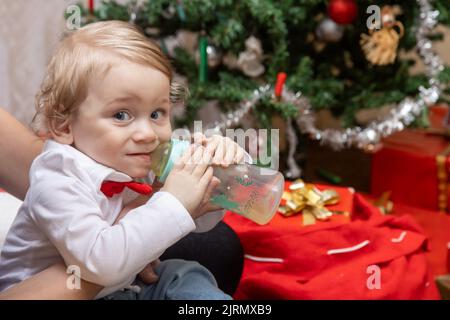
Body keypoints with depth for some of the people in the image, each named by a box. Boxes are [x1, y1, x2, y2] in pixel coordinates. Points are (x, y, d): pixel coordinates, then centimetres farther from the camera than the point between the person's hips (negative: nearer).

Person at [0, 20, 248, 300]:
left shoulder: (145, 166, -8)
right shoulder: (57, 184, -28)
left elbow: (199, 221, 2)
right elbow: (100, 263, -41)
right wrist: (172, 203, -37)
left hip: (118, 287, 7)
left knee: (185, 276, -7)